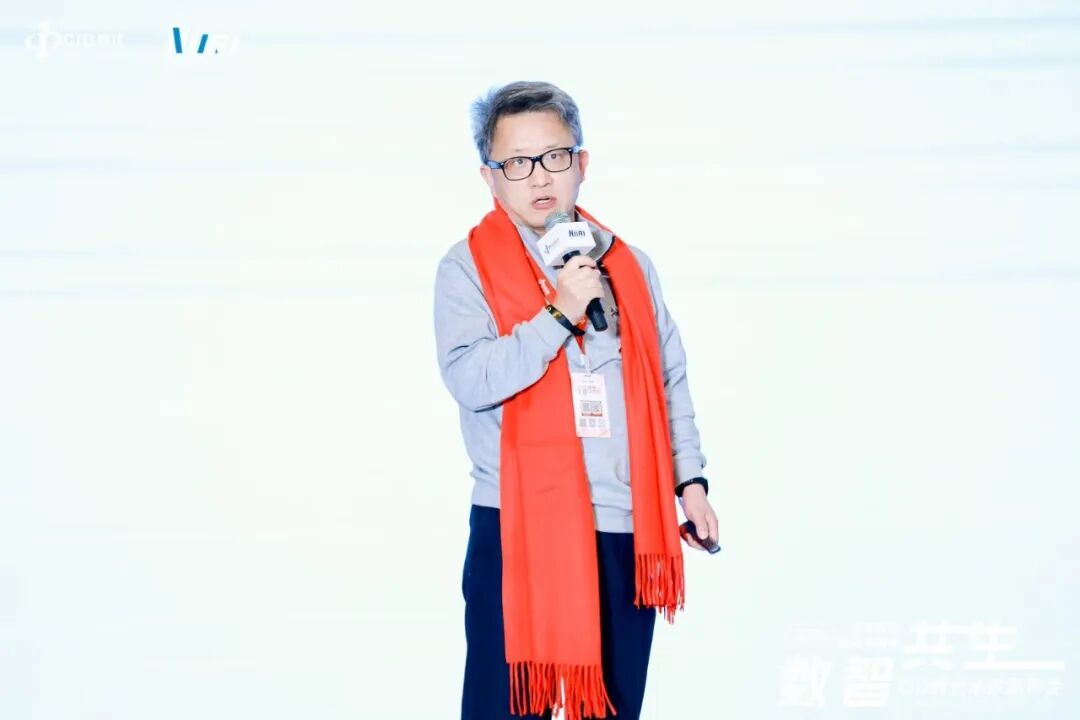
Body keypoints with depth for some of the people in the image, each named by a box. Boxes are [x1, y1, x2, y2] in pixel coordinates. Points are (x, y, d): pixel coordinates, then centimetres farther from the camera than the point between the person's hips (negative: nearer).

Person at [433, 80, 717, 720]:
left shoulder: (629, 265, 10)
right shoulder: (469, 267, -3)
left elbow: (669, 379, 15)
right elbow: (471, 380, -17)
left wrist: (690, 480, 10)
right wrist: (560, 313, -19)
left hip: (624, 528, 4)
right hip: (519, 530, -4)